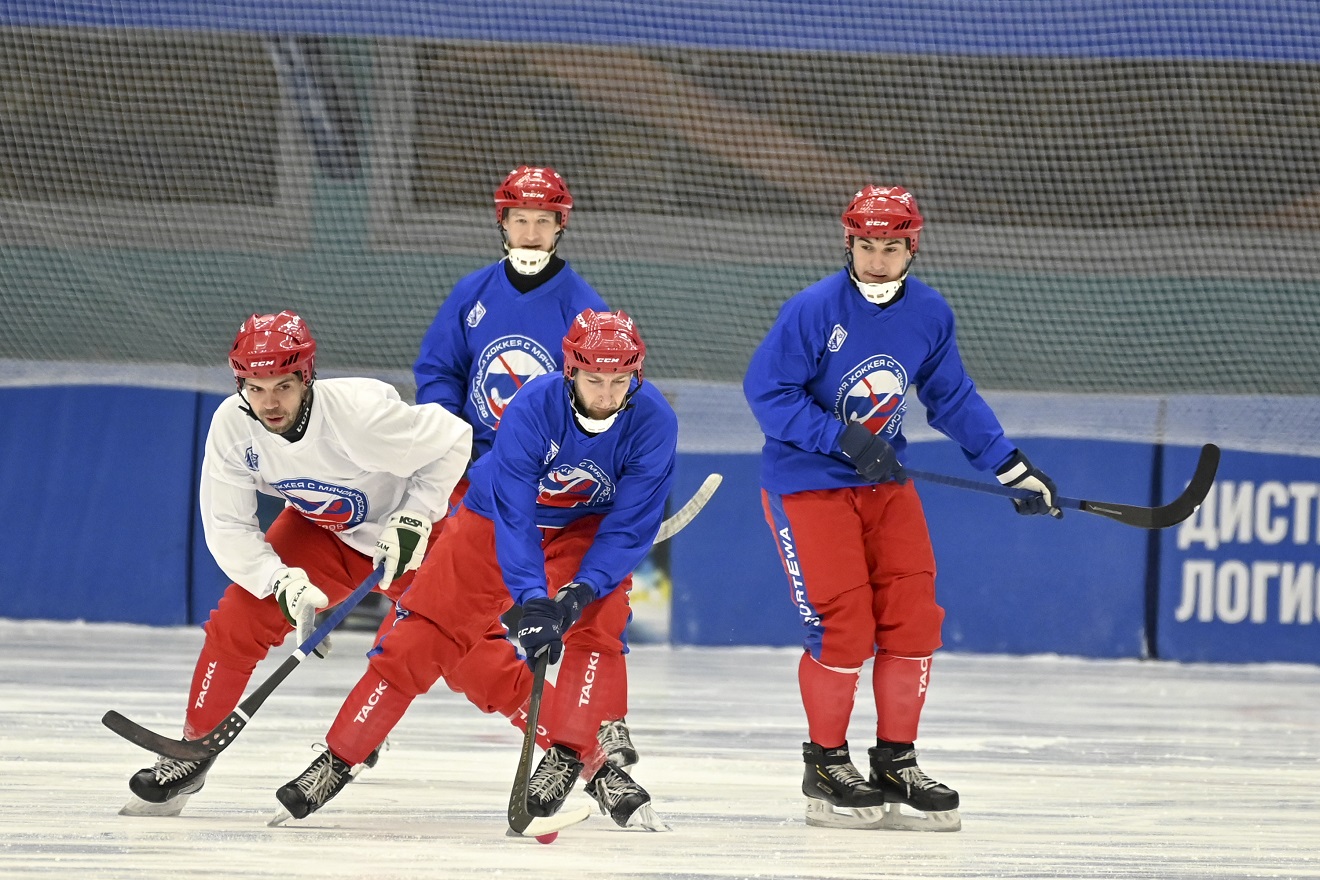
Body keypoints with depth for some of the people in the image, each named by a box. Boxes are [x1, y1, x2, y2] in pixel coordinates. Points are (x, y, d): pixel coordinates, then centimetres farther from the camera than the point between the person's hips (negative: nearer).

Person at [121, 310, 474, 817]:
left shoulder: (360, 412, -36)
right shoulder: (233, 426, -23)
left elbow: (452, 440, -23)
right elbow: (227, 528, -17)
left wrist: (414, 518, -26)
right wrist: (285, 585, -30)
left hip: (406, 532, -4)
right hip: (320, 531, 4)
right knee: (237, 621, -11)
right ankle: (192, 755, 5)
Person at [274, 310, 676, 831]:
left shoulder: (652, 421, -26)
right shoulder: (532, 408, -33)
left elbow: (630, 526, -22)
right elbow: (514, 515, -35)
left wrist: (578, 593, -33)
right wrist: (531, 600, -45)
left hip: (586, 528, 2)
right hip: (496, 518, -2)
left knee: (596, 623, -25)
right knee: (419, 637, -7)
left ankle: (570, 758, -16)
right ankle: (337, 760, 1)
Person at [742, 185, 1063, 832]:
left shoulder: (929, 314, 1)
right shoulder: (813, 310, -17)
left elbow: (952, 399, 12)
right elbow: (766, 391, -17)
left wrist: (1013, 467, 8)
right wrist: (843, 440, -25)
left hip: (885, 484, 6)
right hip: (806, 482, -6)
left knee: (912, 619, -1)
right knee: (842, 626, -11)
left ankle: (895, 764, 11)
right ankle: (826, 766, 6)